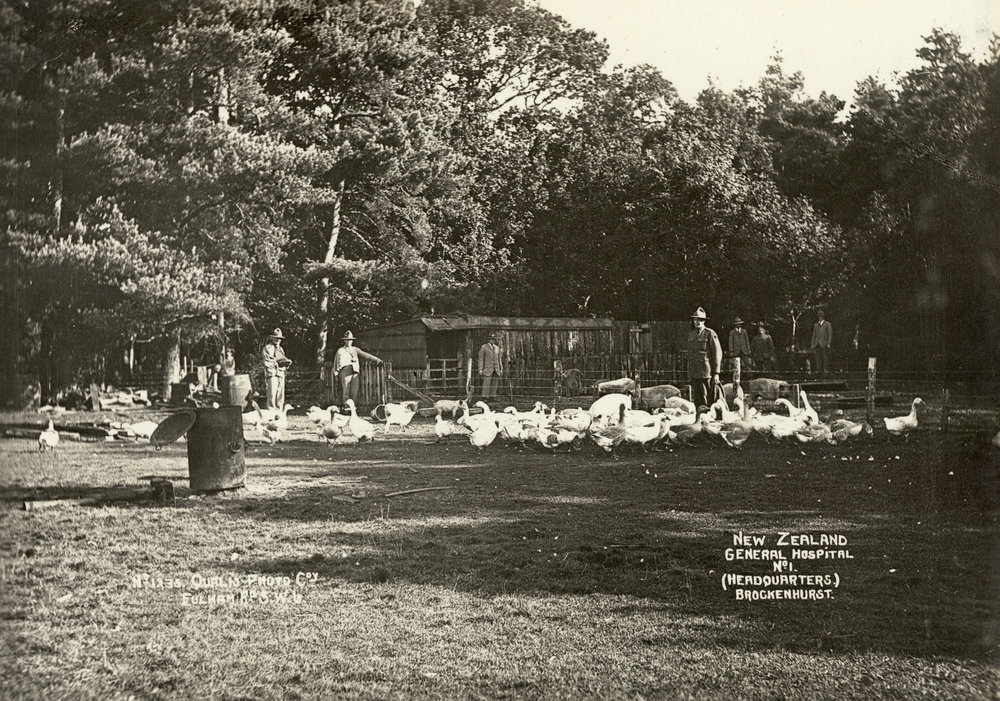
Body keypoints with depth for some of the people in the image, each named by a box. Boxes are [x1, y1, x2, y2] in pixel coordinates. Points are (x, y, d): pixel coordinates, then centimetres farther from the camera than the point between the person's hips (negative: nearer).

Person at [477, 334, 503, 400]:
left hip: (496, 370, 5)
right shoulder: (483, 347, 2)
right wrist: (481, 369, -8)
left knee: (494, 385, 1)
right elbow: (481, 359, 0)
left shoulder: (497, 348, 17)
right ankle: (485, 398, -10)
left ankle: (492, 398, 5)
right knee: (486, 384, -11)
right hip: (487, 369, -5)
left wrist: (501, 369, 13)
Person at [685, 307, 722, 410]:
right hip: (694, 373, 6)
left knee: (709, 401, -5)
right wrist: (689, 373, 16)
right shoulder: (691, 335, 15)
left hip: (707, 373, -6)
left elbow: (717, 354, -6)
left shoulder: (710, 334, -4)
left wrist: (716, 373, -10)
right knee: (697, 401, 6)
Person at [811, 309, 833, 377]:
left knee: (825, 358, -7)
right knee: (818, 358, -3)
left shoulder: (827, 324, 5)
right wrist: (812, 344, 9)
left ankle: (825, 371, -5)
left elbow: (830, 334, 0)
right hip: (817, 344, 4)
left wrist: (829, 343, -9)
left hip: (824, 344, -4)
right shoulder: (815, 325, 18)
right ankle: (819, 372, -3)